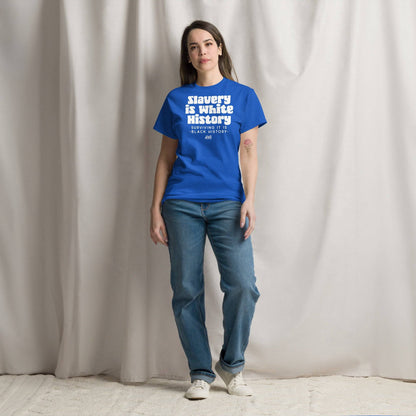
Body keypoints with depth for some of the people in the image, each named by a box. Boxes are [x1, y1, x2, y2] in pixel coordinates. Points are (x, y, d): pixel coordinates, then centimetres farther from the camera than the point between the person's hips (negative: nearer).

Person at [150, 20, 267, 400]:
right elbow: (166, 158, 12)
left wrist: (249, 200, -7)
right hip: (182, 204, 1)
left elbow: (249, 151, 5)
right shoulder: (176, 99, 12)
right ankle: (200, 373, 13)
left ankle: (232, 364, 8)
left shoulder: (242, 95, 10)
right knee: (187, 290, 1)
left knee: (243, 285, -13)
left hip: (227, 203, -1)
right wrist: (155, 209, 6)